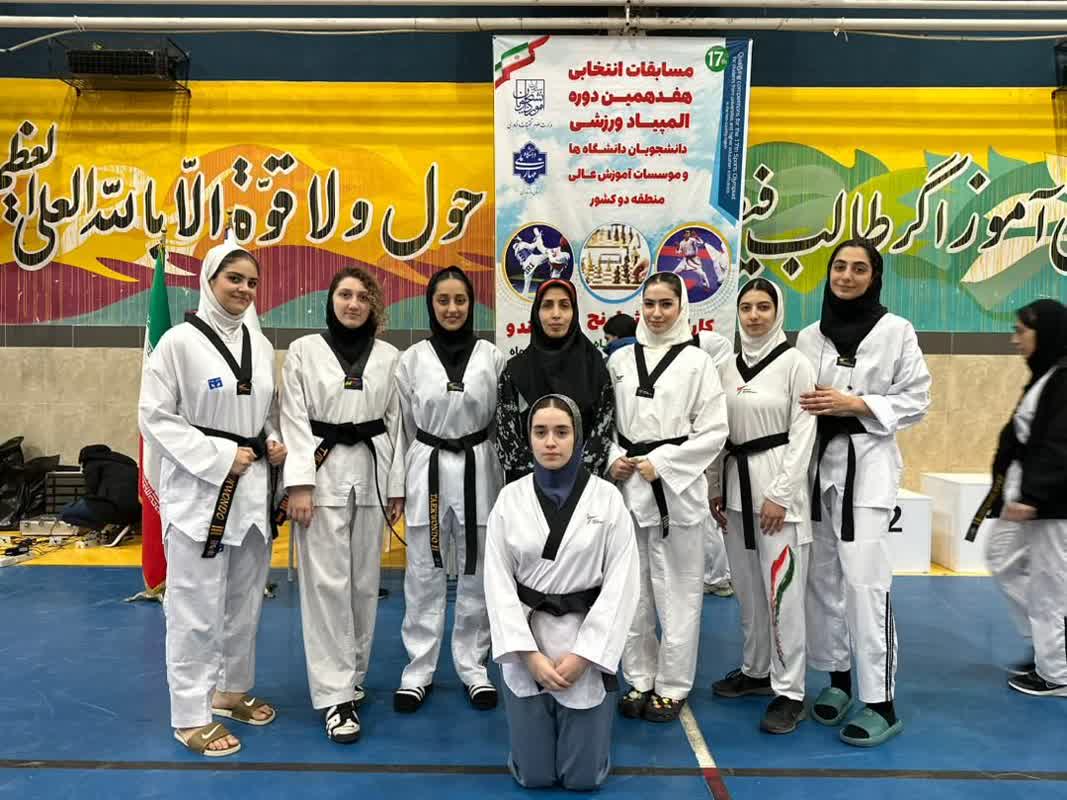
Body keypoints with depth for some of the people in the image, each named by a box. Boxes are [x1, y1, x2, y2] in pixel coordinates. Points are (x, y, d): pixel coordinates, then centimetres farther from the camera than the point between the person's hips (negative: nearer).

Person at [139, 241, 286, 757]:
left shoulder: (260, 344, 7)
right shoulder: (180, 341, -11)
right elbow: (155, 416, -12)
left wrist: (274, 444, -2)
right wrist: (220, 458, -17)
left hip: (252, 487, 7)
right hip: (199, 488, -6)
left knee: (245, 599, 17)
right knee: (196, 608, 2)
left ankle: (231, 690, 36)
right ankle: (190, 715, 18)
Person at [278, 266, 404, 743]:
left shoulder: (389, 357, 6)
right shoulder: (304, 350, 0)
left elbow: (395, 424, 8)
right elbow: (294, 421, -3)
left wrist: (397, 488, 5)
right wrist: (299, 484, -11)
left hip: (372, 473, 3)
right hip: (322, 472, -2)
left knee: (364, 581, 11)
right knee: (327, 583, -3)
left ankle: (351, 675, 29)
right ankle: (336, 695, 6)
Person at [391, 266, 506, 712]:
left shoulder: (492, 357, 0)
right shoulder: (412, 358, 1)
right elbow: (402, 425, 5)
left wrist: (508, 482, 3)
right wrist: (396, 484, 4)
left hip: (478, 470, 0)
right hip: (427, 469, 0)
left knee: (477, 574, 9)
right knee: (424, 574, 8)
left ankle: (472, 666, 26)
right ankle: (418, 670, 23)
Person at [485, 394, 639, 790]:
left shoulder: (607, 498, -8)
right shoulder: (510, 498, -4)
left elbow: (621, 583, -8)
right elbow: (498, 582, -4)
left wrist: (581, 656, -13)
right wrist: (531, 655, -12)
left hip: (587, 646, -1)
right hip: (526, 647, 1)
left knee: (582, 777, 7)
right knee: (534, 776, 10)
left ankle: (584, 717, 38)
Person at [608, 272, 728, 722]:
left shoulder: (697, 362, -2)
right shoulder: (619, 360, 8)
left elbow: (714, 432, -5)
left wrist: (659, 463, -12)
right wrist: (614, 459, -5)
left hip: (676, 486, -3)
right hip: (627, 484, 3)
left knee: (676, 592, 4)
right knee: (631, 589, 11)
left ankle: (672, 686, 21)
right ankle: (640, 679, 28)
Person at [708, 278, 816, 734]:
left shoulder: (795, 363, -6)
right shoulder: (731, 367, 10)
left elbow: (803, 434, -10)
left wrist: (780, 494, -14)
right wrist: (718, 489, 10)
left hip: (777, 479, -6)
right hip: (736, 480, 6)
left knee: (781, 589, -4)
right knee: (747, 587, 14)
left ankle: (789, 691, 8)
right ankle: (756, 670, 30)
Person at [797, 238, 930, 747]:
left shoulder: (896, 331, -2)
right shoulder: (809, 336, 10)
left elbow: (916, 401, -3)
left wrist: (853, 405, -14)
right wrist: (807, 405, -3)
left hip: (867, 463, -4)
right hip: (817, 462, 5)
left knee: (865, 581, -9)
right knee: (821, 576, 9)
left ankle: (881, 703, 2)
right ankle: (837, 678, 26)